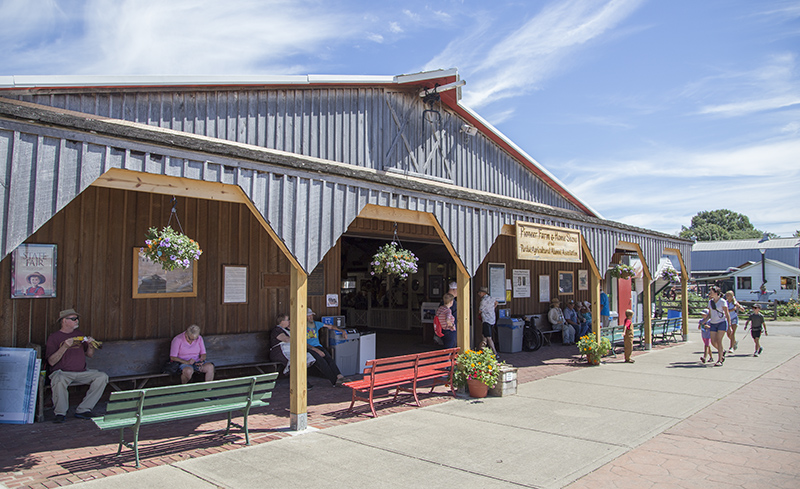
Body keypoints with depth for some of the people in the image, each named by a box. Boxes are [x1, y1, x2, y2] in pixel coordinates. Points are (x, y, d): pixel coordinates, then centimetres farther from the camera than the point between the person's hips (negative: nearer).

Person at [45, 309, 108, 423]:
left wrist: (90, 345, -3)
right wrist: (65, 347, -20)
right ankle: (60, 413, -16)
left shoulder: (79, 334, 16)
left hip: (81, 373, 5)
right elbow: (51, 362, -10)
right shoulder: (53, 337, 1)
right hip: (62, 373, -5)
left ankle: (83, 410, -13)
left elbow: (90, 355, 18)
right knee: (59, 380, -38)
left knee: (102, 377, -18)